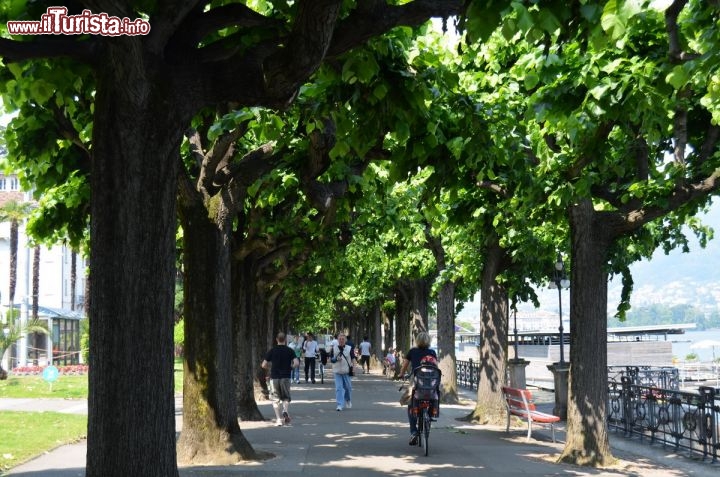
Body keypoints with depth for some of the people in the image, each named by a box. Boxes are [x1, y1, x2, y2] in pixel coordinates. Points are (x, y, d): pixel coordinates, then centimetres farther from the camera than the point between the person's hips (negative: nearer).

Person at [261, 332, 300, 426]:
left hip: (274, 377, 0)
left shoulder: (272, 350, -1)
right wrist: (290, 366, 8)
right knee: (286, 398, 12)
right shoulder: (290, 350, -1)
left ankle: (278, 419, 0)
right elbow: (296, 363, -12)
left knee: (276, 399, 9)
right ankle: (286, 411, -16)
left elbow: (263, 365, -2)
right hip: (285, 377, 0)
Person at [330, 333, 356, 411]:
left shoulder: (349, 348, 2)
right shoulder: (334, 348, 3)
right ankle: (339, 405, -9)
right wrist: (336, 359, -14)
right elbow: (330, 359, 6)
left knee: (348, 387, 8)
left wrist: (352, 366, -12)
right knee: (338, 388, -8)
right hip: (337, 372, 0)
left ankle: (348, 401, 35)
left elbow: (353, 358, 6)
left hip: (347, 372, 0)